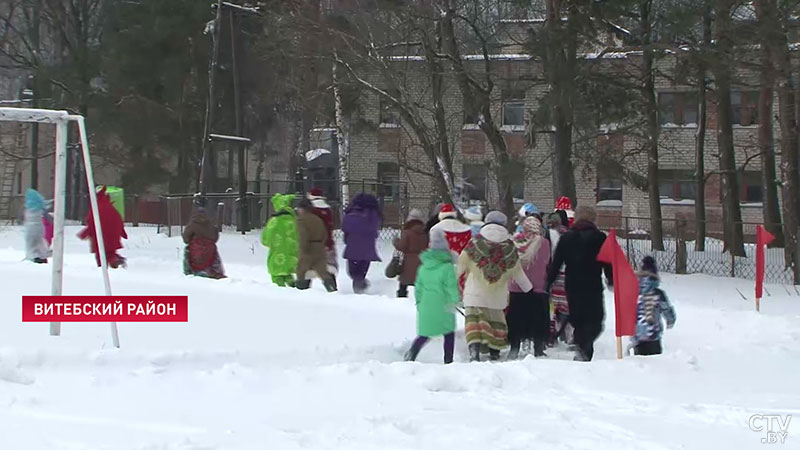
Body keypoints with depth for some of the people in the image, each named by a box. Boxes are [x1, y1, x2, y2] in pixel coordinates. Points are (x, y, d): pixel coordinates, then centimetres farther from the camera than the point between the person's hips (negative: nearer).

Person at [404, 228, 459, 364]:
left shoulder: (423, 267, 6)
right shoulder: (447, 267, -12)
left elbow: (418, 287, 12)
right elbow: (452, 287, -13)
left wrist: (419, 302, 22)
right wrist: (454, 301, -3)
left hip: (425, 307, 5)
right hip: (443, 306, -5)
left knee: (424, 334, 14)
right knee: (449, 333, 10)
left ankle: (412, 353, -7)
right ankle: (448, 361, 9)